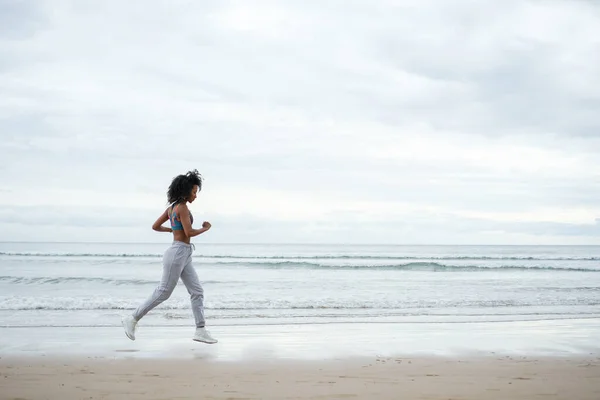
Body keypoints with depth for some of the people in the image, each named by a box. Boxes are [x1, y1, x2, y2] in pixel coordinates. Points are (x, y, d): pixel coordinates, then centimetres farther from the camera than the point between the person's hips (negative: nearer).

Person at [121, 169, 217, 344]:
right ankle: (132, 319, 10)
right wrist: (205, 228, -3)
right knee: (163, 292, -1)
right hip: (178, 253, -10)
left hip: (183, 255, 10)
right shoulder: (182, 207, -14)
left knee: (197, 292, 5)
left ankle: (200, 331, 5)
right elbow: (189, 233, -20)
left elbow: (155, 226, 17)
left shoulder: (172, 207, 13)